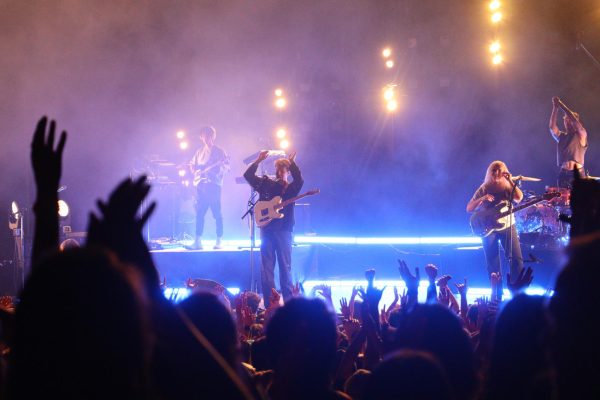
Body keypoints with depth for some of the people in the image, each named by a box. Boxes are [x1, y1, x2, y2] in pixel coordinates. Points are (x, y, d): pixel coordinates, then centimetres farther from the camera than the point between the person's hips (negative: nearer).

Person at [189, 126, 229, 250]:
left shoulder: (219, 151, 3)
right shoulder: (199, 152, 18)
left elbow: (226, 165, -3)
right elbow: (192, 164, 26)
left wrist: (219, 168, -23)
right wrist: (196, 171, 6)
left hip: (213, 184, -5)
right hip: (201, 185, 5)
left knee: (217, 213, -6)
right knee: (199, 213, 1)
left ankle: (219, 241, -3)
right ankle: (198, 241, 3)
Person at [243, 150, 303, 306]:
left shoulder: (291, 188, 6)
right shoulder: (266, 184, 12)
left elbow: (299, 180, -15)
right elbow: (248, 175, 6)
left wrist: (292, 163, -24)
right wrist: (259, 160, -4)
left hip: (283, 230, -2)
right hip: (267, 228, 2)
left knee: (285, 266, -2)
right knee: (266, 267, 0)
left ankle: (288, 302, 3)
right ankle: (269, 303, 4)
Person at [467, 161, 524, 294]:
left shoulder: (507, 187, 5)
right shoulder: (484, 189, 3)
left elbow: (519, 198, -15)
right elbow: (469, 209, -2)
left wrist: (511, 181, -16)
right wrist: (482, 199, -19)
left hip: (507, 226, 1)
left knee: (516, 258, -8)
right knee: (493, 264, -1)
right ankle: (497, 293, 5)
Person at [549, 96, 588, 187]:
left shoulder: (581, 135, 3)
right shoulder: (561, 136, 15)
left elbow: (575, 121, -12)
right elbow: (552, 127, -3)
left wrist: (562, 106, -13)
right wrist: (555, 108, -12)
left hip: (578, 174, -4)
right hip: (563, 174, 4)